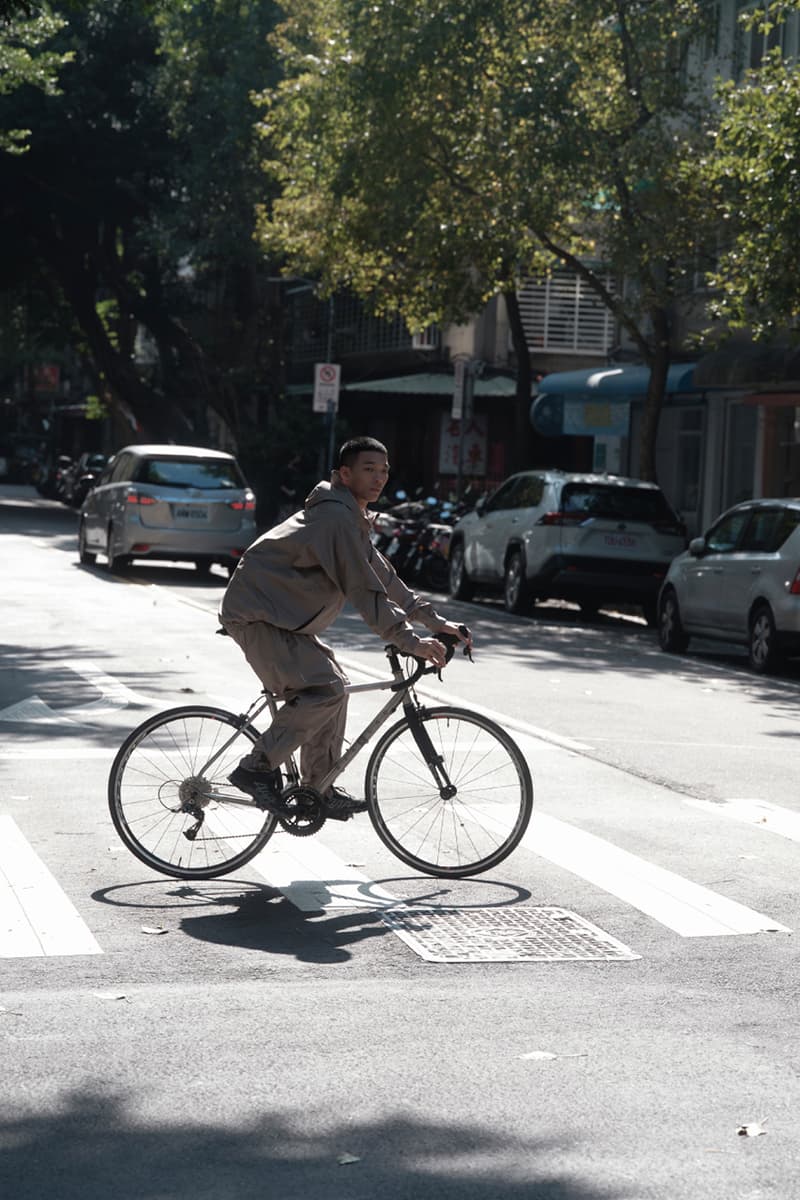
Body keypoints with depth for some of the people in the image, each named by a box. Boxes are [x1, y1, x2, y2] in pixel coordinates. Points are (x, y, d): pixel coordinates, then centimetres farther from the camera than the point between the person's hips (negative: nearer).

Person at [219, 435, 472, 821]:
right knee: (325, 689, -22)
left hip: (280, 616, 11)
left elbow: (385, 578, 20)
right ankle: (257, 767, -13)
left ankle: (319, 791, 20)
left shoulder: (351, 518, 16)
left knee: (333, 688, 13)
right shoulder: (337, 517, -19)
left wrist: (435, 621, 15)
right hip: (256, 615, -11)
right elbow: (364, 591, -23)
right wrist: (411, 641, -23)